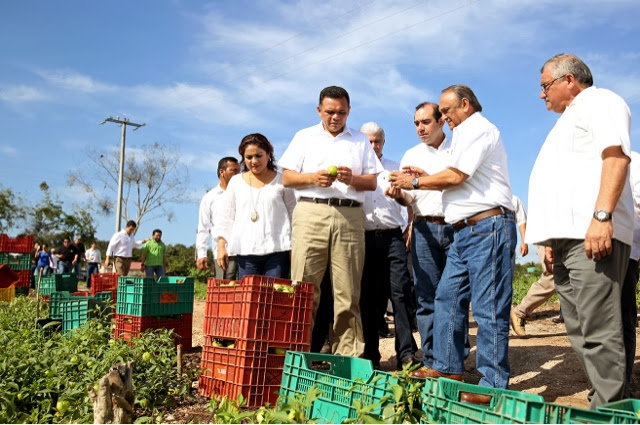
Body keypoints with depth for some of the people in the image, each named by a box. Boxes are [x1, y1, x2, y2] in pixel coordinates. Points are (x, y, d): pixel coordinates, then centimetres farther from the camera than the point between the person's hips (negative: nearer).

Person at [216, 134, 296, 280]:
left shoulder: (281, 181, 7)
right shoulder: (236, 182, 14)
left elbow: (292, 215, 9)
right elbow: (226, 216, 15)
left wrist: (293, 249, 4)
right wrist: (221, 245, 4)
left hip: (277, 250, -2)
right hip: (246, 251, 2)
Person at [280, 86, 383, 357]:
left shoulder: (361, 141, 19)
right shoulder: (304, 137, 17)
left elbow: (373, 182, 13)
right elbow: (286, 178, 9)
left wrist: (353, 179, -8)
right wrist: (313, 178, -9)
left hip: (350, 216, 1)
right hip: (311, 213, -1)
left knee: (348, 292, -1)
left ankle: (348, 356, 3)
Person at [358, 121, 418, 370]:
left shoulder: (394, 168, 17)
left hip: (392, 236, 0)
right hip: (364, 237, 0)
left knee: (400, 293, -10)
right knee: (367, 298, 1)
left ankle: (407, 354, -9)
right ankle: (370, 356, 8)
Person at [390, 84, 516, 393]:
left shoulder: (478, 128, -5)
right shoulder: (466, 134, 26)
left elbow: (456, 176, -15)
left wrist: (414, 182, -3)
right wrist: (425, 177, 16)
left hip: (487, 226, -11)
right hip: (464, 231, 11)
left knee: (488, 307, -8)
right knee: (448, 297, 11)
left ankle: (492, 384, -3)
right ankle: (447, 368, 20)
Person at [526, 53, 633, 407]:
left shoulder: (599, 102, 4)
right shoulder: (569, 120, 31)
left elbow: (616, 154, -14)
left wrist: (602, 216, -25)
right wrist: (552, 241, 21)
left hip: (593, 236, -10)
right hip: (567, 238, 10)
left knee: (599, 331, -12)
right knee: (581, 331, 8)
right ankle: (605, 401, 14)